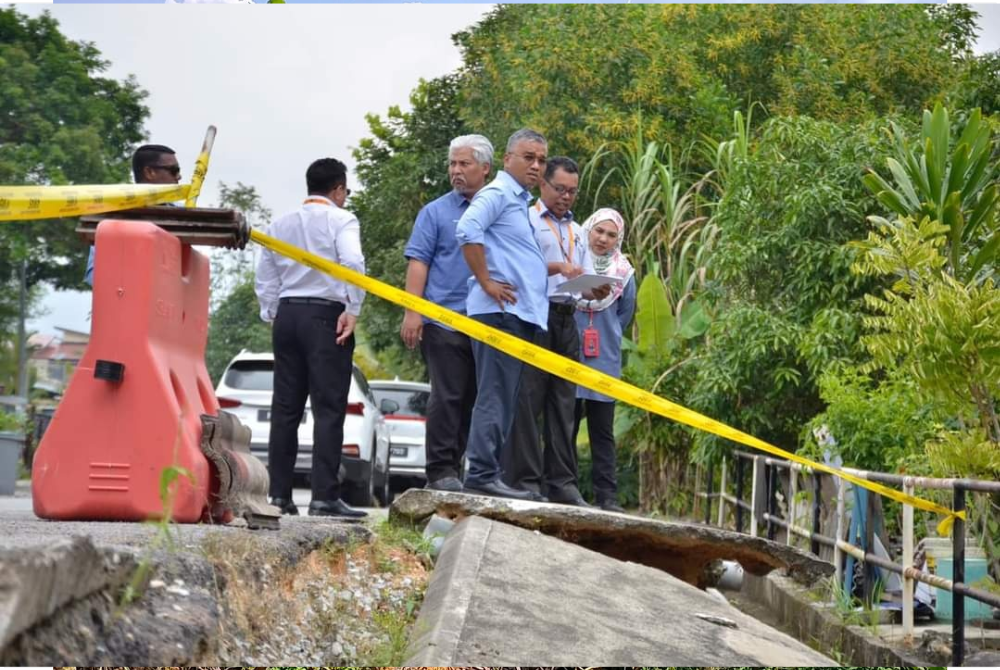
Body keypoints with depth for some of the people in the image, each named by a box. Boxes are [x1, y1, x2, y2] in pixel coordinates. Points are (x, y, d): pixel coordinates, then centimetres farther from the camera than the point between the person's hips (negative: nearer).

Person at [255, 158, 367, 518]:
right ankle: (324, 497, -12)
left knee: (285, 408, 8)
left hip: (286, 314, 6)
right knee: (329, 408, -6)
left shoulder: (281, 224, 14)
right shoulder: (341, 220, -3)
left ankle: (279, 495, 7)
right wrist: (353, 310, -12)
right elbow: (353, 264, -18)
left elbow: (265, 277, 14)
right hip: (326, 315, -6)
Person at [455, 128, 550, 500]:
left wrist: (557, 269, 19)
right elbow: (467, 229, -24)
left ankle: (485, 472, 11)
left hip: (521, 314, 10)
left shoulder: (522, 202, 24)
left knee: (502, 398, 9)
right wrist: (486, 282, -20)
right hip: (500, 310, -10)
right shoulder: (498, 194, -6)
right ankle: (483, 473, -11)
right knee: (495, 396, -11)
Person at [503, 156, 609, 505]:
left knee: (563, 404, 5)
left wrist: (598, 291, -4)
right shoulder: (527, 220, 3)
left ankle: (561, 483, 6)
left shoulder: (577, 232, 24)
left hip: (567, 321, 7)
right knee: (527, 400, -8)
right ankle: (524, 479, -8)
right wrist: (558, 267, -23)